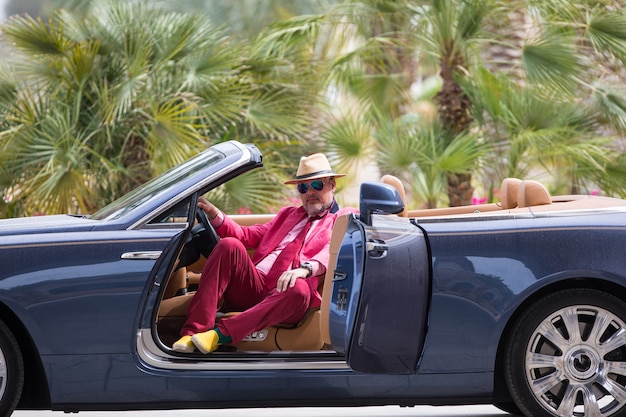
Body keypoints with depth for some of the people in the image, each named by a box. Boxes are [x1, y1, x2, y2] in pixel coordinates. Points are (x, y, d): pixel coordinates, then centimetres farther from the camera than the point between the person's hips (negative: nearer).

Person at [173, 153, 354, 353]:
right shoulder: (287, 214, 33)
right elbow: (248, 236, 25)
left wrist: (306, 269, -28)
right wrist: (214, 215, 9)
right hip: (252, 289, 5)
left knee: (299, 289, -39)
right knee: (229, 245, -21)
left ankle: (221, 334, -41)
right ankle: (194, 332, -32)